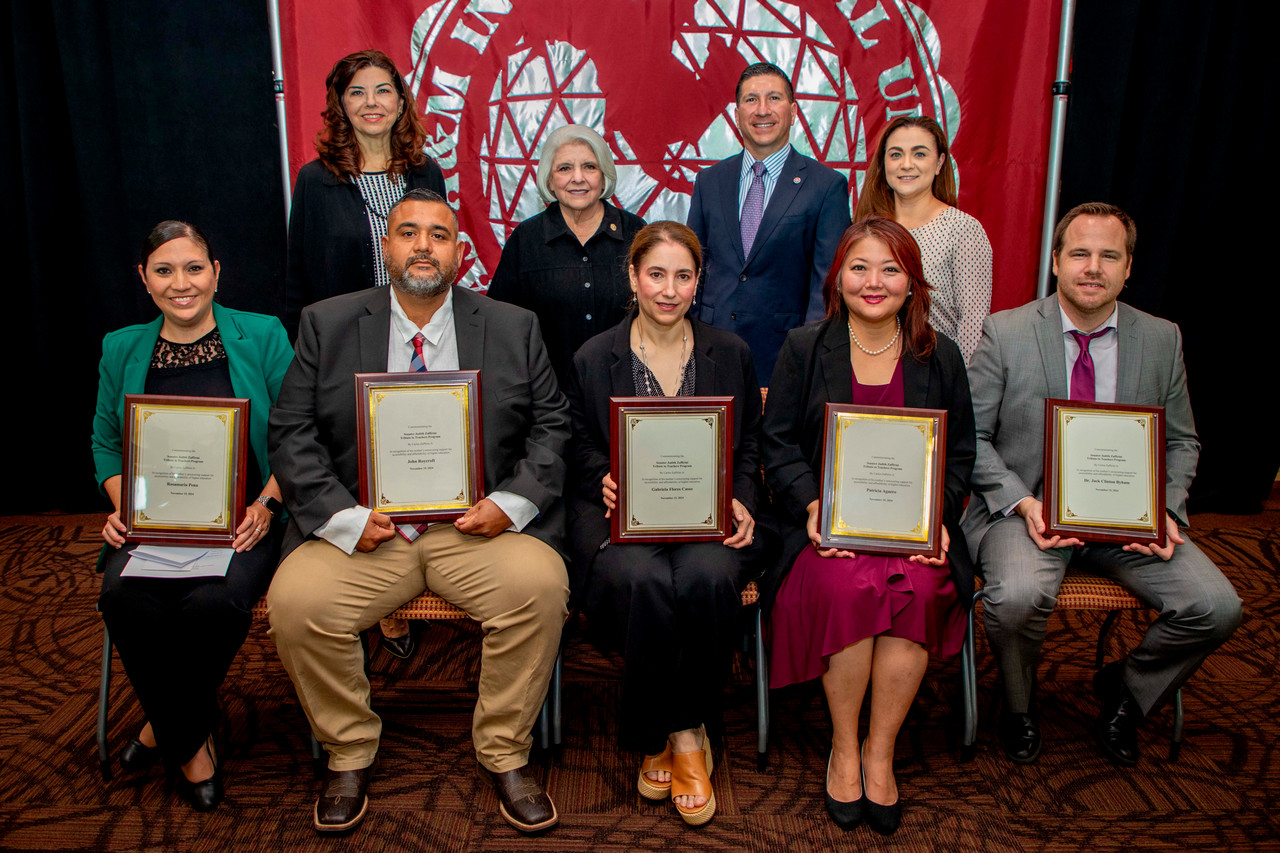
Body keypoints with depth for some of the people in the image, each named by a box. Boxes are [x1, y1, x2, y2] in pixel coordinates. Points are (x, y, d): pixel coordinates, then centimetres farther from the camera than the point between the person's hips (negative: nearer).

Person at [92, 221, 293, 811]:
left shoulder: (262, 336, 2)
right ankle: (189, 741, -2)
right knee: (125, 599, -27)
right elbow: (105, 443, 16)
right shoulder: (122, 349, 12)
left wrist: (267, 505, -13)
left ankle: (166, 726, 3)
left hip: (244, 520, -2)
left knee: (214, 603, -30)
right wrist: (123, 506, -2)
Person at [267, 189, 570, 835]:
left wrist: (511, 502, -9)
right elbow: (291, 432, 4)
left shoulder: (514, 328, 9)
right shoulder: (326, 324, 8)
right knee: (296, 600, -25)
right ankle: (348, 755, 1)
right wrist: (341, 516, -10)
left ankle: (504, 756, -6)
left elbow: (551, 425, 7)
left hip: (477, 526, 0)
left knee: (539, 583, -28)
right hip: (364, 529, 1)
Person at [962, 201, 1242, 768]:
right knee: (1018, 595, -33)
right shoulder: (1004, 333, -3)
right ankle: (1018, 704, 3)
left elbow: (1181, 441, 14)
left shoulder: (1162, 340, 6)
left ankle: (1127, 687, 17)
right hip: (1028, 504, -3)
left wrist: (1164, 509, -5)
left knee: (1217, 608, -16)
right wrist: (1021, 503, -17)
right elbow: (971, 435, -3)